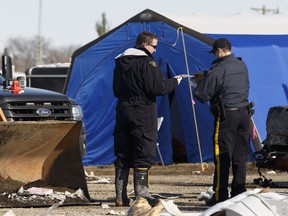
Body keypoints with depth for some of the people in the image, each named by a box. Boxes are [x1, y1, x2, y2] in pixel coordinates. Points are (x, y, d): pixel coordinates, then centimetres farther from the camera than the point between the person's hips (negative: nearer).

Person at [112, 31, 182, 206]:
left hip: (123, 111, 7)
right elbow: (159, 88, -14)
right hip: (143, 113, -7)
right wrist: (175, 81, 1)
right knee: (144, 155, -5)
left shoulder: (120, 62, 14)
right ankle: (141, 194, -9)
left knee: (122, 155, 8)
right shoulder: (147, 62, -11)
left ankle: (121, 196, 9)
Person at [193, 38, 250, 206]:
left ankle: (220, 196, -2)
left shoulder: (218, 70, -14)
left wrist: (202, 81, 9)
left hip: (226, 115, -7)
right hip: (244, 113, 7)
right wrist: (206, 77, 24)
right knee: (240, 157, 10)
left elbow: (202, 96, -13)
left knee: (222, 157, -3)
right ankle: (239, 194, 11)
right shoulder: (242, 66, 9)